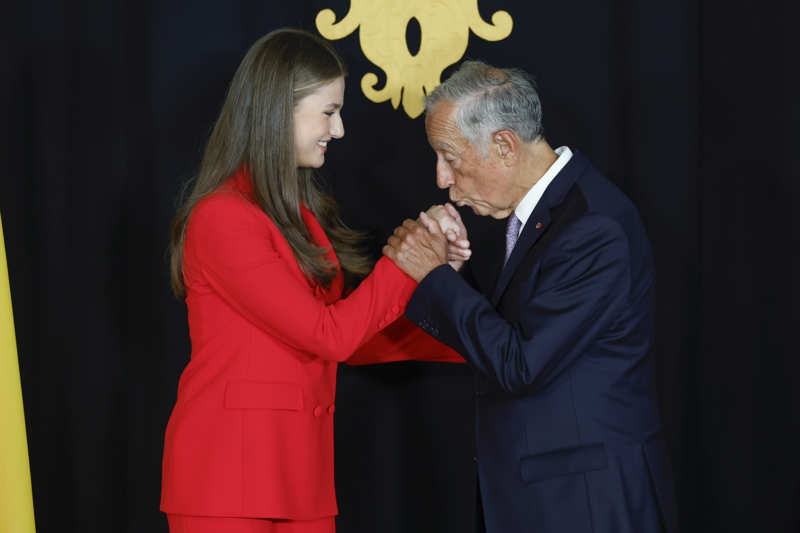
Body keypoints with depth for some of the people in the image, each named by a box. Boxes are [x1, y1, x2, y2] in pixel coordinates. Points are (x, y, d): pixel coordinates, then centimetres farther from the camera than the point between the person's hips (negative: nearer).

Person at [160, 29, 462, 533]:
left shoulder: (303, 215, 14)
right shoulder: (222, 217, -13)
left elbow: (351, 340, 11)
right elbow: (328, 335, -15)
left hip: (301, 473, 8)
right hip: (226, 473, -8)